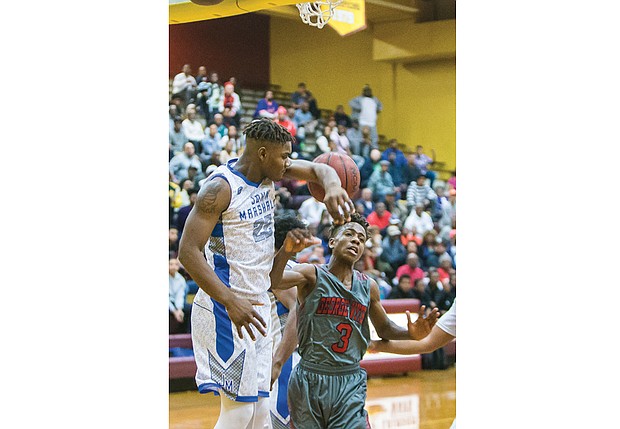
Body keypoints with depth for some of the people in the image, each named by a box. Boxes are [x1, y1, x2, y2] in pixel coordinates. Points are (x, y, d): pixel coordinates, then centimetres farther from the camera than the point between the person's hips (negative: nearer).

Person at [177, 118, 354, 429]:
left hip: (258, 308, 9)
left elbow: (319, 169, 13)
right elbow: (188, 252, -22)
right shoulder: (221, 187, -17)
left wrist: (332, 187, -13)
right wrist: (231, 302, -31)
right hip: (226, 311, -9)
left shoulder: (268, 171, 6)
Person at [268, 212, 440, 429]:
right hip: (310, 380, -3)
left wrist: (410, 333, 0)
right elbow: (273, 281, -24)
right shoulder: (312, 275, -5)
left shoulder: (368, 287, 9)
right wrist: (286, 249, -44)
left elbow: (384, 328, 22)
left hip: (350, 383, 3)